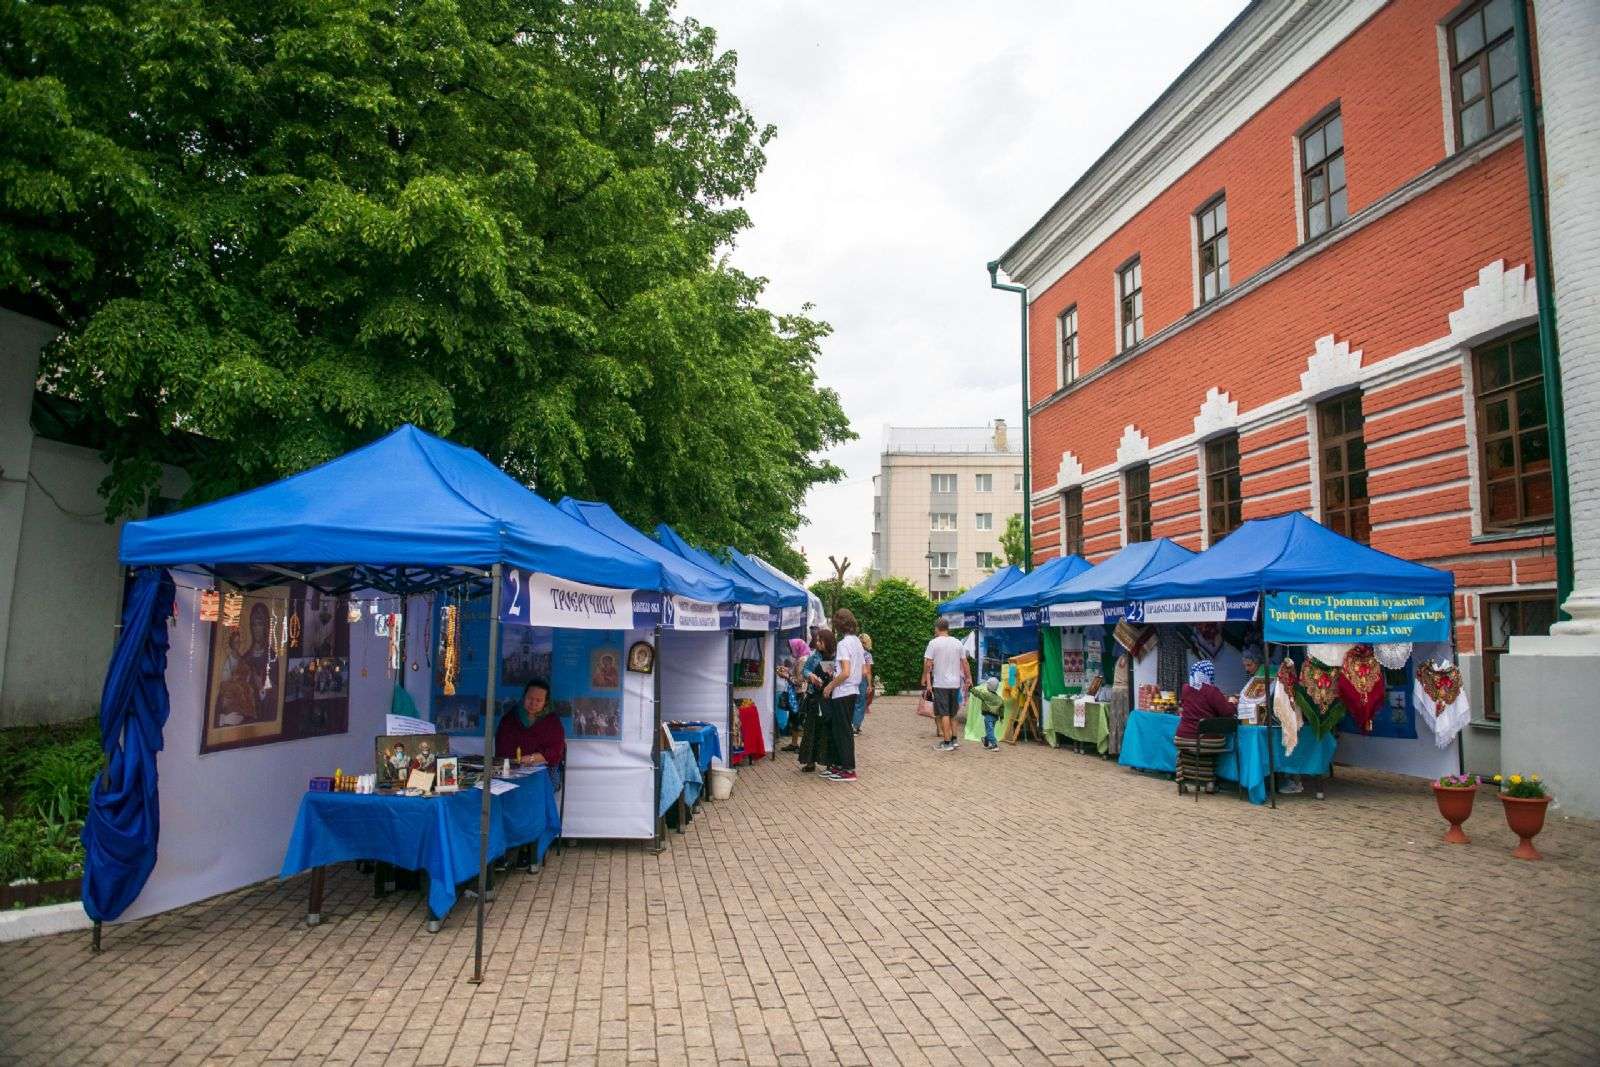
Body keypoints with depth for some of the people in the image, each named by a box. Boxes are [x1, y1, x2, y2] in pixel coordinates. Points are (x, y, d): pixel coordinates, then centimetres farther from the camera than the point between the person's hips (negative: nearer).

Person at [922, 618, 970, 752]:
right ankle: (954, 740, 19)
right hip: (955, 683, 5)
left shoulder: (933, 643, -7)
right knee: (952, 714, 17)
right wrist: (968, 678, 18)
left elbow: (928, 664, -11)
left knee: (943, 714, -2)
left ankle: (947, 743, -2)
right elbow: (964, 663, 9)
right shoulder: (957, 643, 7)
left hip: (940, 684, -5)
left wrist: (924, 679, -3)